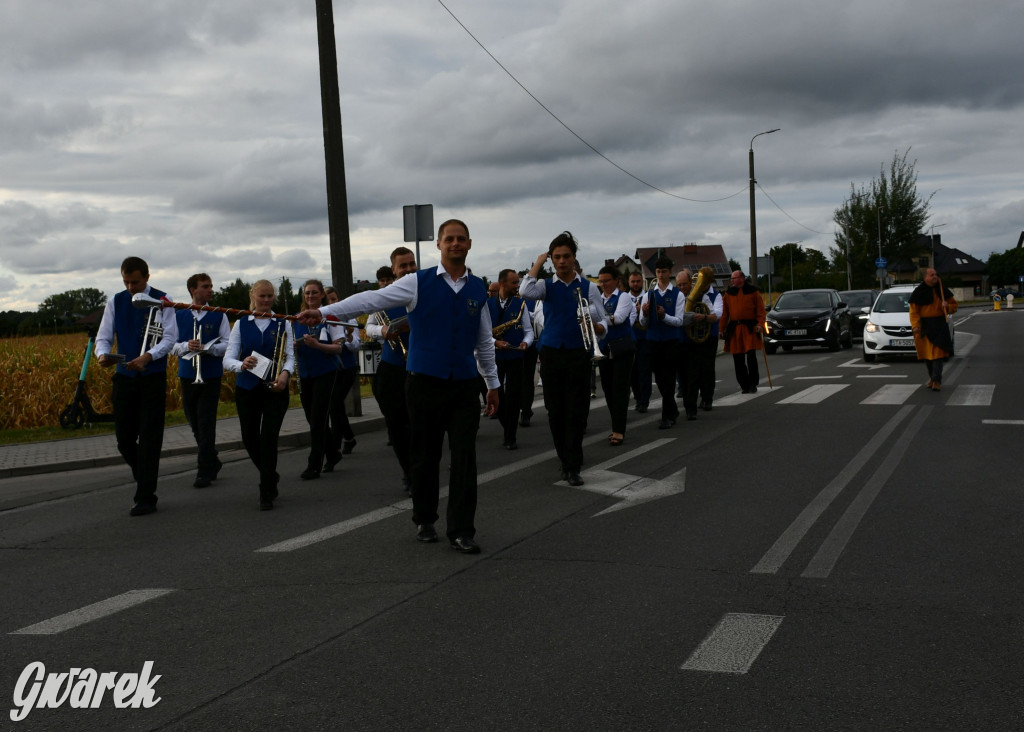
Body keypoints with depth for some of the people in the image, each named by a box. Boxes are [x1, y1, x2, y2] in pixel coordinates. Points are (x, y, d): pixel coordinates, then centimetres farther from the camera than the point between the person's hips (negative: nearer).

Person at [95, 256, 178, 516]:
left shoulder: (162, 301, -4)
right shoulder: (115, 302, 6)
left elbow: (170, 338, -9)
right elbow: (103, 337, 6)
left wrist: (148, 356, -26)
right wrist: (103, 354, -17)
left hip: (153, 378, -4)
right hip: (124, 376, 4)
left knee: (149, 438, -4)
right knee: (124, 438, 7)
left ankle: (145, 498, 2)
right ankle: (144, 475, 33)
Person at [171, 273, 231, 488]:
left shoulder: (218, 315, 4)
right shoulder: (179, 316, 7)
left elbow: (227, 344, 0)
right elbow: (171, 345, 6)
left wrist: (208, 348, -17)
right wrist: (186, 346, -14)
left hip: (211, 375, -2)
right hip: (187, 375, 2)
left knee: (206, 423, -6)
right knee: (195, 423, 8)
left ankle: (205, 471, -2)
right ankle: (212, 461, 25)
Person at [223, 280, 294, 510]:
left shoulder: (283, 323, 4)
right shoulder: (241, 324, 5)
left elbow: (290, 356, -3)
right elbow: (227, 359, -1)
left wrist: (285, 373, -25)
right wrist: (242, 365, -24)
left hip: (275, 388, -2)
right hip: (247, 388, 2)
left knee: (268, 438, -11)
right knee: (250, 439, 8)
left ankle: (267, 494, -4)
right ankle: (270, 476, 36)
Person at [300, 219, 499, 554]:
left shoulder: (478, 289, 9)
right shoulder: (418, 283, -1)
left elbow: (485, 340, 16)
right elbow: (372, 299, -9)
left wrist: (493, 383, 17)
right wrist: (324, 311, -19)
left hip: (464, 385, 2)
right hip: (425, 384, -2)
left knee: (465, 458, -2)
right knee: (425, 455, 8)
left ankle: (461, 531, 4)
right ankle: (424, 520, 27)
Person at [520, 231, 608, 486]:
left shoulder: (589, 287, 4)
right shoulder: (546, 286, 5)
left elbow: (603, 324, 5)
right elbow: (525, 291, -19)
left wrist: (597, 327, -20)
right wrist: (538, 263, -7)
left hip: (579, 354, -1)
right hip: (551, 353, 1)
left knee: (577, 412, -4)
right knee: (555, 411, 7)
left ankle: (573, 468, 1)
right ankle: (565, 461, 21)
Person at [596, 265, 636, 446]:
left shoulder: (623, 297, -3)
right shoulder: (598, 299, 13)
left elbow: (618, 318, -19)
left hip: (621, 348, -6)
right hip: (603, 347, 6)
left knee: (620, 388, -8)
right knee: (608, 388, 7)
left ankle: (619, 430, -8)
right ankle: (617, 426, 18)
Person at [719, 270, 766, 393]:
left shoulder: (753, 292, 3)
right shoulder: (728, 294, 10)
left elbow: (760, 309, 1)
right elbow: (724, 313, 8)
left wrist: (760, 324, -11)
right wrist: (721, 329, 1)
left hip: (750, 328, -3)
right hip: (734, 330, 3)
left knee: (751, 357, -9)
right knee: (738, 360, 4)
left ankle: (753, 384, 5)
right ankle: (744, 385, 15)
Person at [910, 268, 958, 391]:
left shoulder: (942, 290, 6)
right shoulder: (919, 292, 0)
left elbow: (954, 305, 15)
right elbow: (914, 311, -2)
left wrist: (947, 306, -9)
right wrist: (915, 325, -16)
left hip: (939, 325, 0)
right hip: (924, 325, 0)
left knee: (937, 353, -10)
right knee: (926, 354, 8)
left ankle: (937, 381, -13)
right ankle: (932, 377, 27)